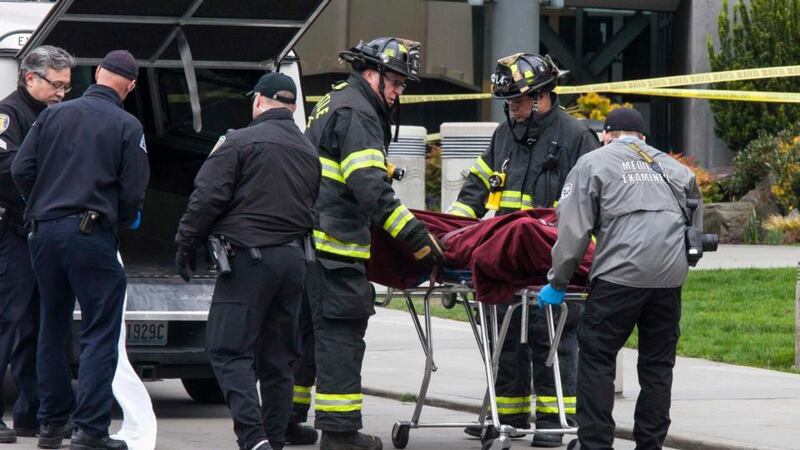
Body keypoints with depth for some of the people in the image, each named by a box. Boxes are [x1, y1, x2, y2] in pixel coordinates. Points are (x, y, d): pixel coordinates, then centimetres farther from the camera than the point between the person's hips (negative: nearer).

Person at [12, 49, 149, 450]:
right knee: (99, 335, -2)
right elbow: (133, 193, -7)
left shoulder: (54, 115, 7)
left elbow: (21, 169, 3)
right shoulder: (127, 127, -4)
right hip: (92, 236, -4)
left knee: (52, 330, 15)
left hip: (44, 232, 5)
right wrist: (121, 222, 14)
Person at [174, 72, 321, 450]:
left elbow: (208, 198, -9)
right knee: (278, 356, 12)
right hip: (294, 259, 7)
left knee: (228, 350, -6)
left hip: (249, 257, -7)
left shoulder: (239, 142, -6)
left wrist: (186, 244, 0)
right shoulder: (309, 152, 17)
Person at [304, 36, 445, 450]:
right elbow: (371, 189, -21)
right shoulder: (356, 113, -11)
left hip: (306, 240, 10)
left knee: (308, 329, 15)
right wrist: (416, 238, -21)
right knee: (341, 332, -8)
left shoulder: (334, 104, 22)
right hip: (334, 245, -10)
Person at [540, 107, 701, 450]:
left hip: (621, 274, -4)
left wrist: (557, 283, 8)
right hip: (670, 275, 4)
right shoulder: (673, 168, 24)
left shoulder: (593, 164, 11)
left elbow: (573, 230, 3)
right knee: (658, 364, 12)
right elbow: (696, 225, 25)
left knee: (596, 357, 4)